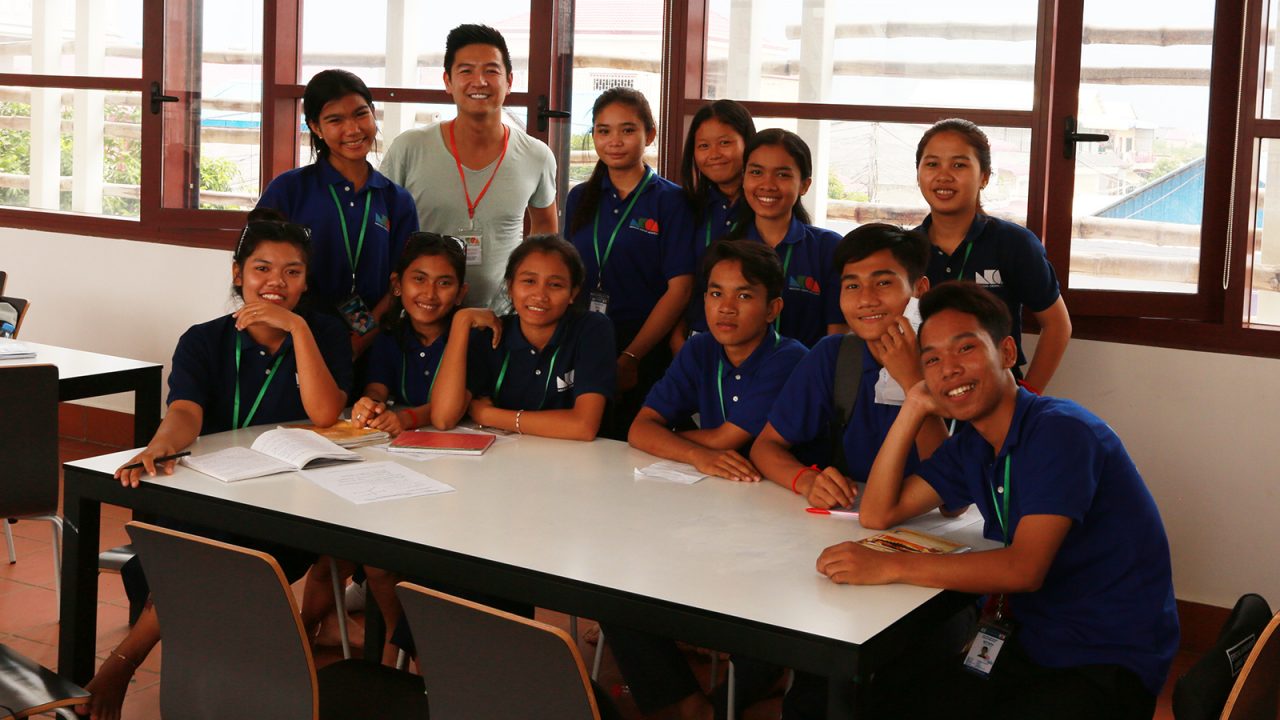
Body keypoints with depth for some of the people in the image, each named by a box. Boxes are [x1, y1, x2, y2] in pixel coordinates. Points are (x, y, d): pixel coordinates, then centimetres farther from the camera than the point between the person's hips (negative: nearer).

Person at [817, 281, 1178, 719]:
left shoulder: (1060, 431, -19)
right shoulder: (971, 446, 8)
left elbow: (1025, 567, -28)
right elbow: (878, 514, 4)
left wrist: (890, 566, -31)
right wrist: (914, 408, 0)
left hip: (1109, 664, -8)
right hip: (1031, 645, 8)